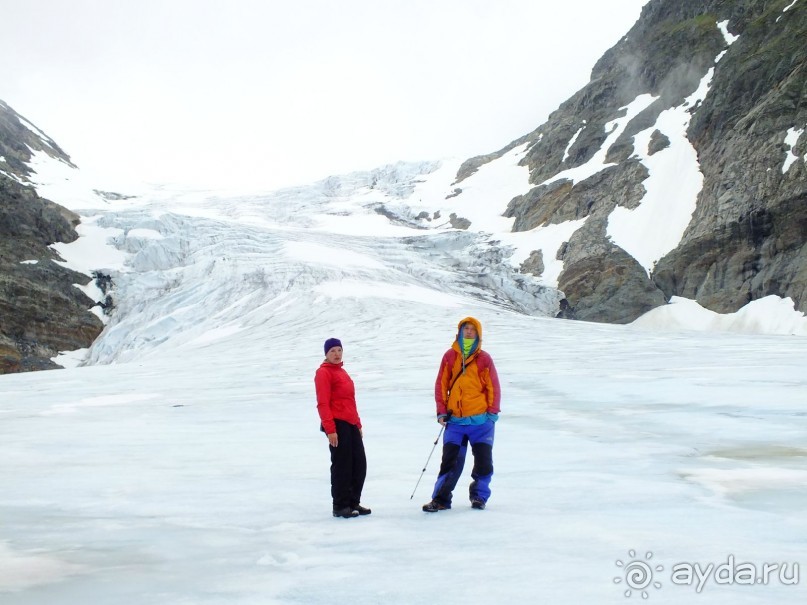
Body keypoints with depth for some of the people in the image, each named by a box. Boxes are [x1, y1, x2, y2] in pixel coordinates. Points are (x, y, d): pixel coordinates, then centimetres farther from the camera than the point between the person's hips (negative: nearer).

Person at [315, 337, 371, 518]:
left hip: (351, 425, 9)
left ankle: (353, 502, 20)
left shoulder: (342, 372, 21)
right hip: (337, 424, -8)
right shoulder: (324, 372, -6)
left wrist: (358, 424, 22)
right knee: (342, 466, -4)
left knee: (359, 465, 9)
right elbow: (323, 403, -13)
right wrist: (330, 429, -19)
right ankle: (340, 506, 4)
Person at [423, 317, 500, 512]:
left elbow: (493, 387, 3)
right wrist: (442, 411, 0)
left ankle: (479, 496, 20)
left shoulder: (484, 359, 1)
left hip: (481, 421, 0)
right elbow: (441, 384, 5)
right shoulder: (450, 356, 4)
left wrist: (493, 411, -4)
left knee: (483, 460, 3)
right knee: (450, 461, -1)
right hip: (455, 421, 1)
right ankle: (440, 499, 3)